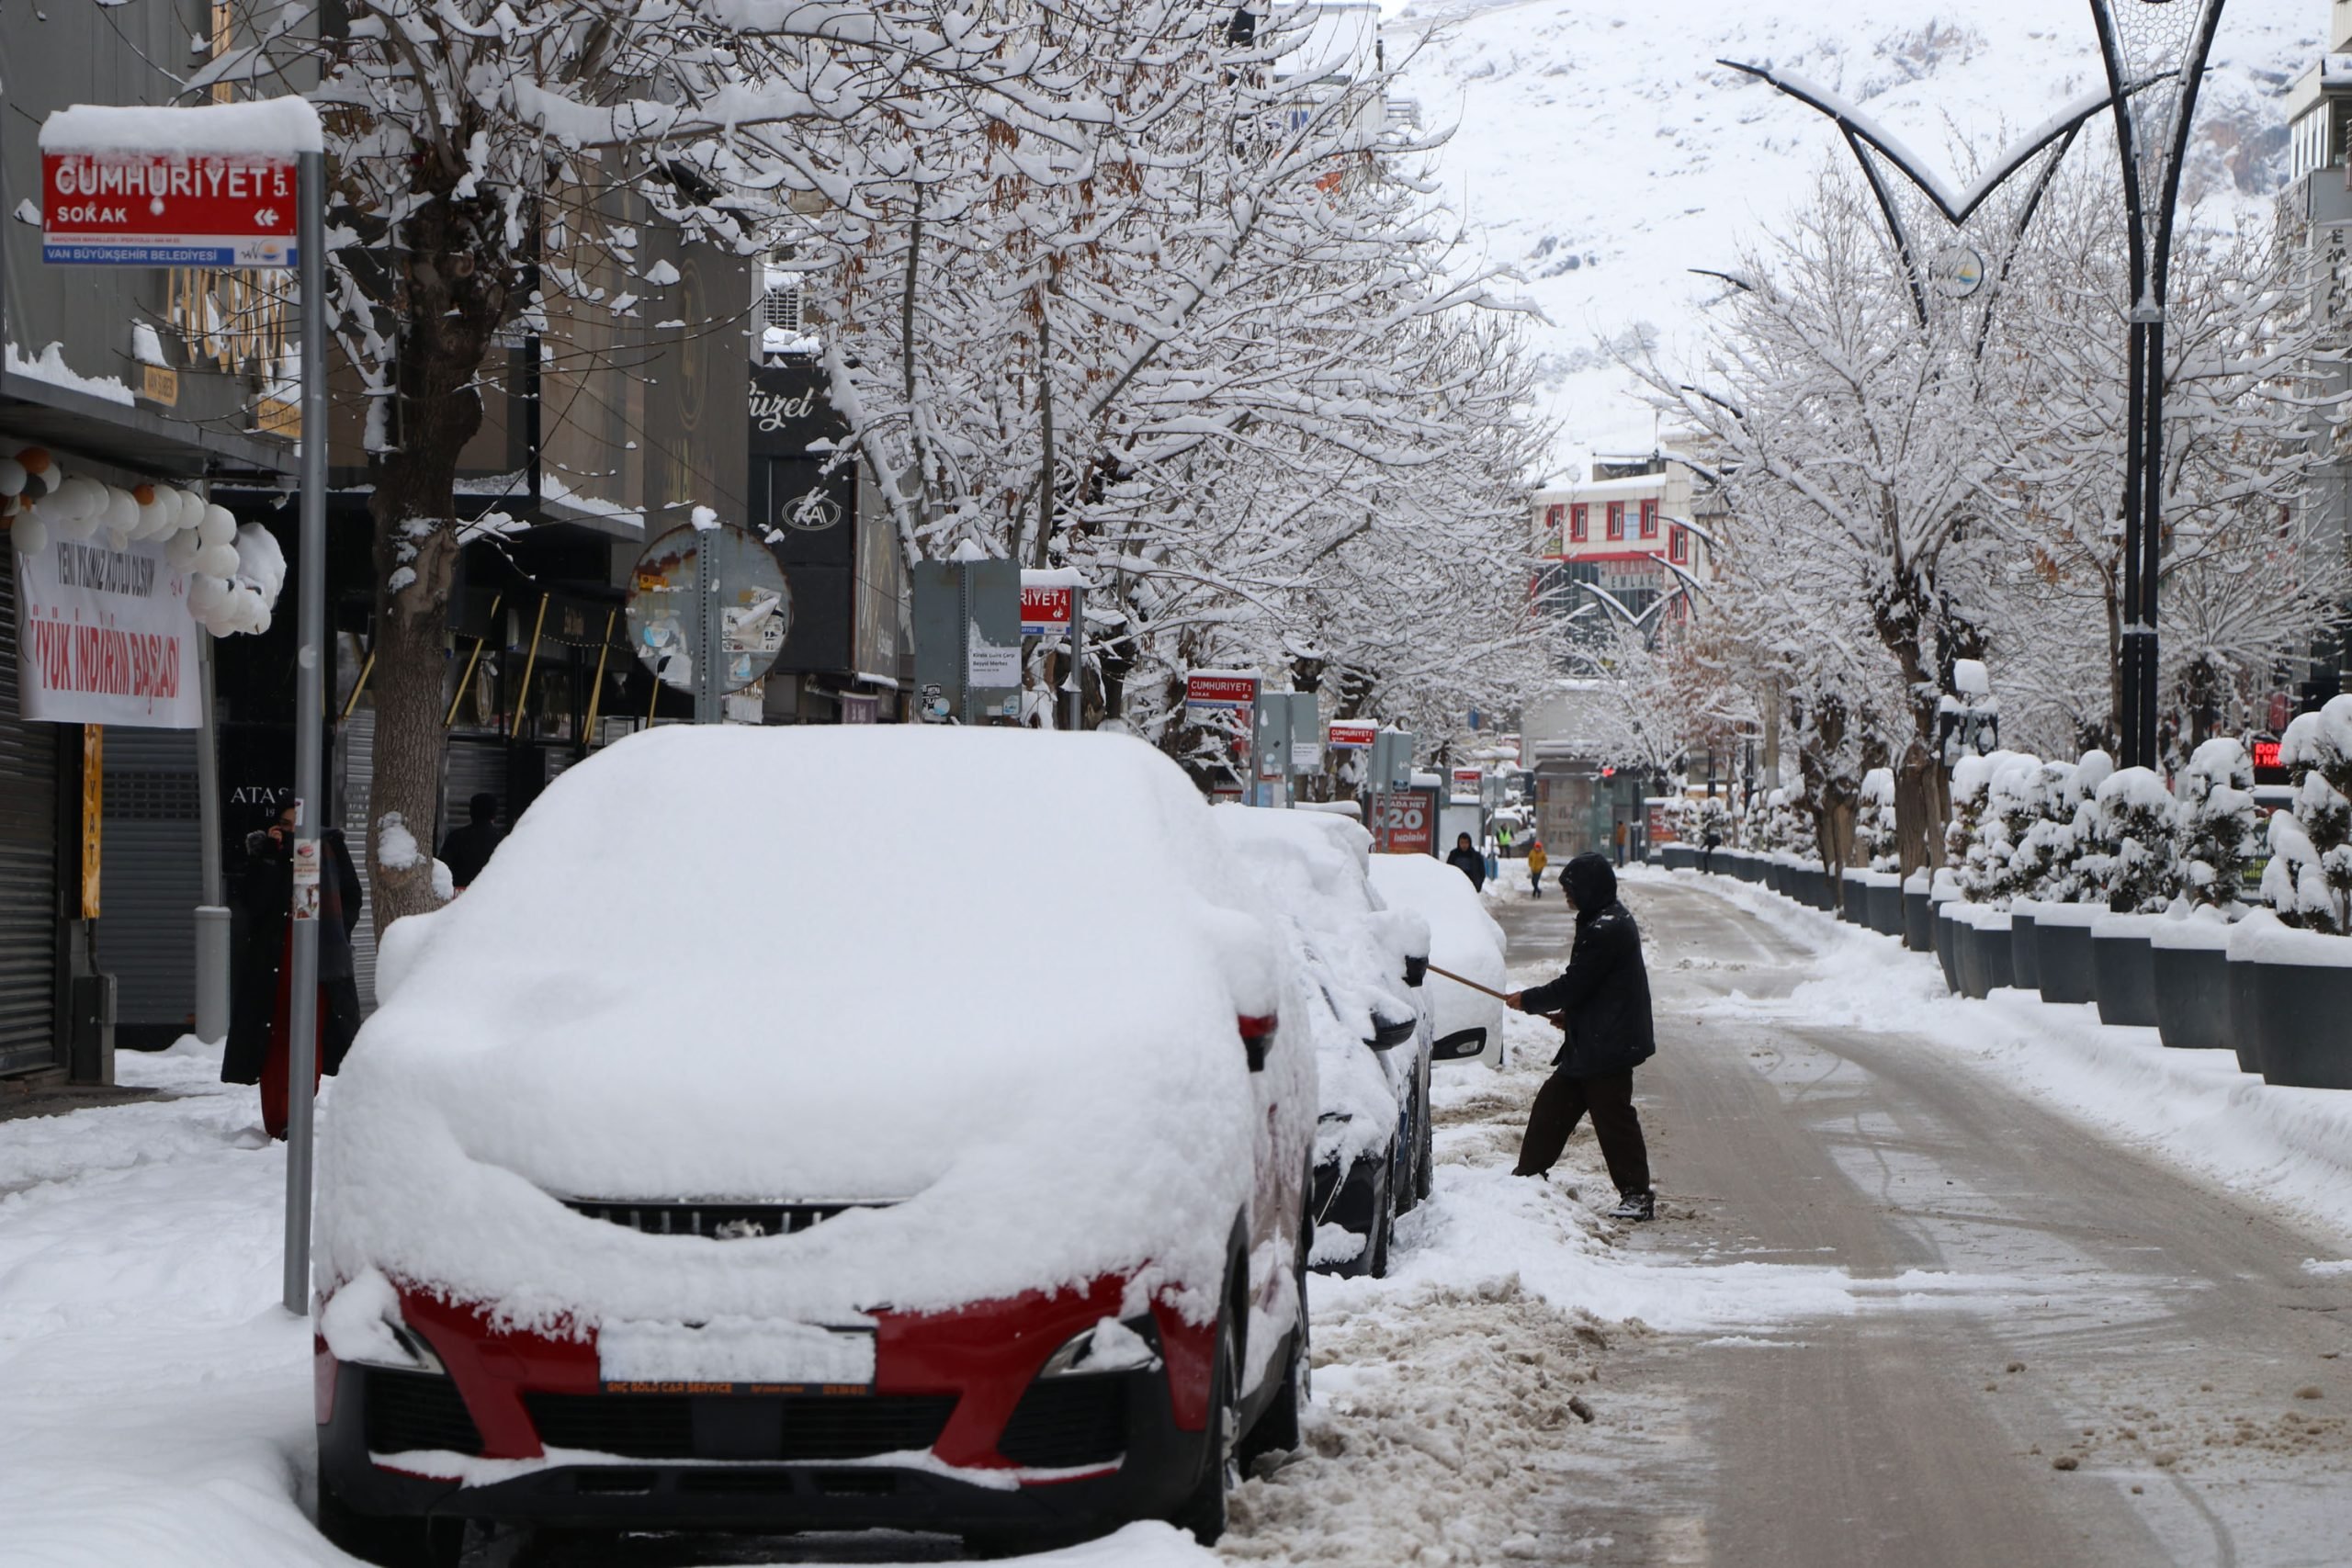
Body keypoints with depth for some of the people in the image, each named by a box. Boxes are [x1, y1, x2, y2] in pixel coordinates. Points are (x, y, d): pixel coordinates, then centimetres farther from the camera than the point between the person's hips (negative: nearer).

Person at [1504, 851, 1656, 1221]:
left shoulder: (1604, 930, -21)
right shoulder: (1614, 921, 13)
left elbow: (1573, 986, -19)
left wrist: (1527, 1000, -7)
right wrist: (1568, 1014, 14)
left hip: (1606, 1047, -11)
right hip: (1594, 1042, 11)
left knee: (1612, 1115, -5)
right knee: (1552, 1103, 15)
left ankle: (1637, 1194, 0)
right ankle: (1528, 1174, 23)